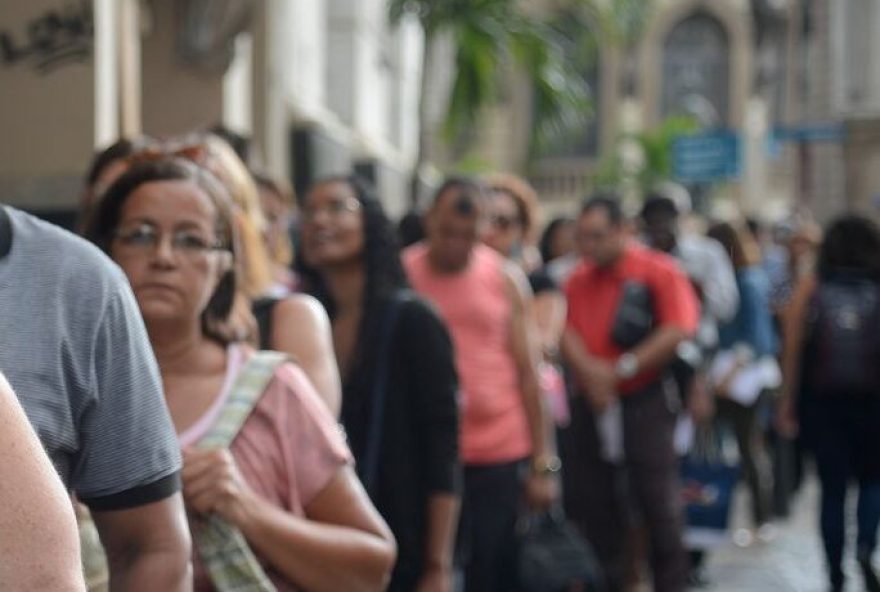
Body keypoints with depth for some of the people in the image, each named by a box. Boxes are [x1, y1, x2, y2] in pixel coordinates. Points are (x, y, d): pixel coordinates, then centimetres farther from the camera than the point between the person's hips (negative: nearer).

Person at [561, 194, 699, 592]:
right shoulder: (578, 280, 9)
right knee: (590, 501, 11)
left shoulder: (658, 272, -7)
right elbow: (566, 333, 1)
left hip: (644, 400, -5)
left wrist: (623, 369, -17)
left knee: (657, 500, -1)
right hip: (591, 405, 5)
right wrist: (589, 370, -17)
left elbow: (678, 331, -17)